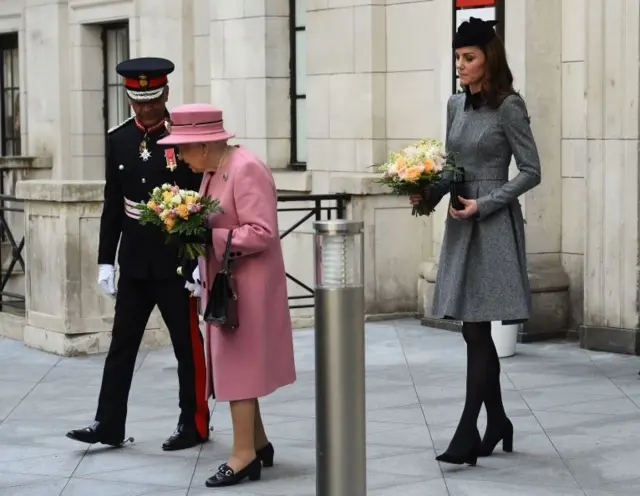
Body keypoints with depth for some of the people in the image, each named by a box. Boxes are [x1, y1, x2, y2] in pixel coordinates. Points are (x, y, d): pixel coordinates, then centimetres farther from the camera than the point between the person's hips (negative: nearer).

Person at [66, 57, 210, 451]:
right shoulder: (118, 139, 5)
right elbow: (113, 204, 9)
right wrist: (107, 260, 6)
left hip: (176, 261, -4)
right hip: (134, 263, 4)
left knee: (188, 345, 6)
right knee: (122, 344, 7)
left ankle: (195, 425, 17)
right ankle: (109, 426, 12)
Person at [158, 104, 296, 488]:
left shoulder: (246, 169, -20)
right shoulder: (212, 170, 8)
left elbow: (262, 233, -24)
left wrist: (209, 237, -24)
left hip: (246, 283, -9)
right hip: (223, 282, 9)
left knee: (237, 364, -5)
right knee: (236, 364, 13)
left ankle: (245, 455, 1)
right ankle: (258, 443, 23)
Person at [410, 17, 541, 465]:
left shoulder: (508, 107, -10)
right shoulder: (456, 105, 11)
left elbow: (531, 171, -9)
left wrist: (484, 205, -16)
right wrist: (429, 192, -2)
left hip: (494, 224, -7)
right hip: (461, 223, 7)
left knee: (476, 329, -9)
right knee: (475, 330, 10)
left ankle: (467, 433, -7)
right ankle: (497, 421, 23)